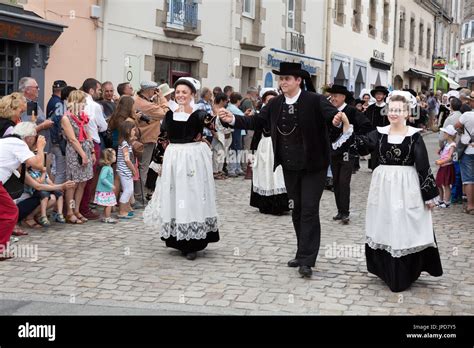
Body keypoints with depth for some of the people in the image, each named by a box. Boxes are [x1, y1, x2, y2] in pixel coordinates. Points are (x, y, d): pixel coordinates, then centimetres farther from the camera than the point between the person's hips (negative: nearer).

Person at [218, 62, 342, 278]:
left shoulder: (314, 100, -13)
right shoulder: (275, 104, 3)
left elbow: (334, 116, -23)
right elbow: (257, 122, 4)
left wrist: (338, 121, -47)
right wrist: (233, 119, -8)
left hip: (313, 165, -6)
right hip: (289, 166, 6)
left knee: (309, 210, -6)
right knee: (297, 209, 15)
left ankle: (306, 260, -4)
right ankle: (303, 254, 27)